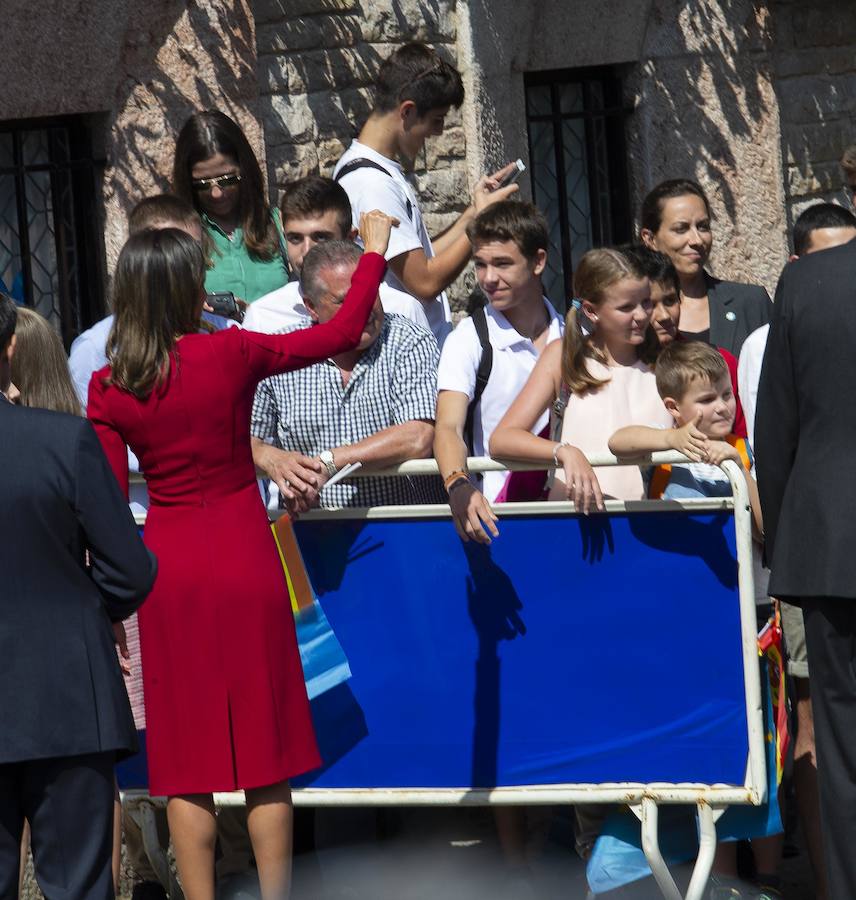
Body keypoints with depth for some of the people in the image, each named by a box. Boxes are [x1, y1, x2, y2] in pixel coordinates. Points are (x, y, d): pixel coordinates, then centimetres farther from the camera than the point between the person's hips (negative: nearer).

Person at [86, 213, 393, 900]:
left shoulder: (109, 388, -4)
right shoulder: (232, 354, -10)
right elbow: (342, 334, 1)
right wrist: (376, 250, 13)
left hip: (168, 567, 2)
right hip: (244, 559, -2)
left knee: (187, 763, 7)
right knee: (264, 749, 7)